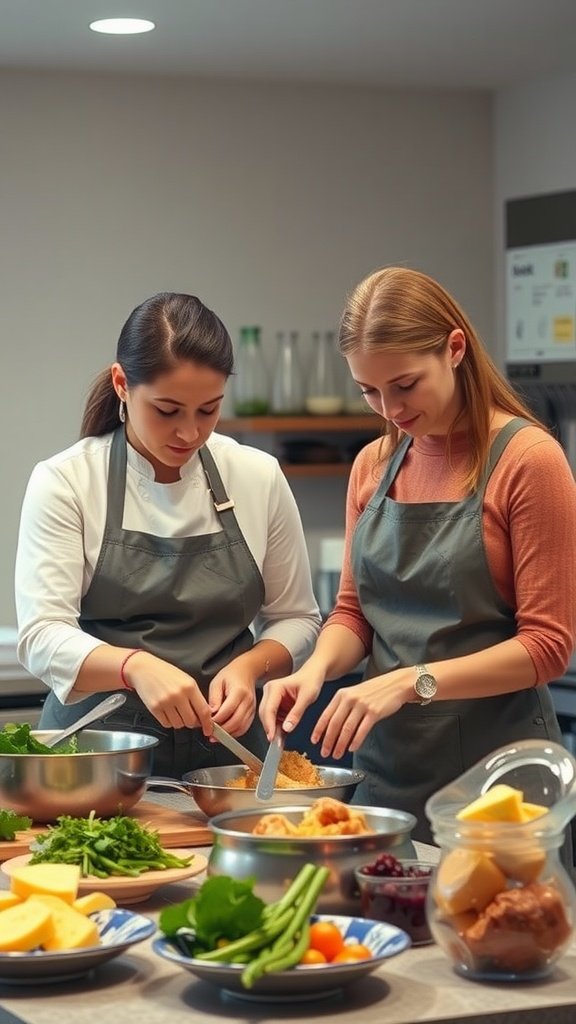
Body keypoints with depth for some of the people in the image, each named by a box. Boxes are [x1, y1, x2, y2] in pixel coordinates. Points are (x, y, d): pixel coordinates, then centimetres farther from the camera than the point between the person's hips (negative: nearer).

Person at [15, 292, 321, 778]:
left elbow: (295, 619, 13)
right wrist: (135, 666, -29)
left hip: (224, 747, 2)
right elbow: (42, 637, -11)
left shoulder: (259, 477, 5)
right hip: (98, 748, -2)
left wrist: (249, 666, -8)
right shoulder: (65, 482, -2)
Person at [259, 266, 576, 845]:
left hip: (492, 765, -5)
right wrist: (317, 668, -7)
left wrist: (412, 682, -21)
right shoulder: (373, 466, 9)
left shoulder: (528, 459, -10)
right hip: (386, 769, 5)